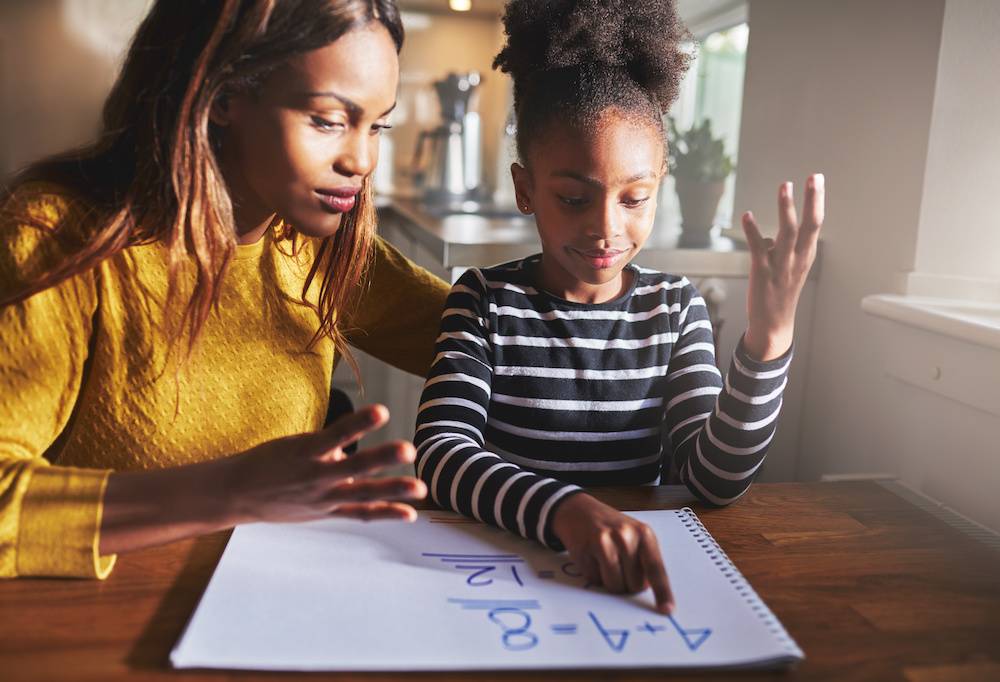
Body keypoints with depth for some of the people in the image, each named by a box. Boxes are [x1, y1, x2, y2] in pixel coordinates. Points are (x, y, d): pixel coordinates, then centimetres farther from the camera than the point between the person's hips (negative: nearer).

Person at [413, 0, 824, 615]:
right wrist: (565, 510, -33)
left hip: (634, 580, 1)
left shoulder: (676, 307, 1)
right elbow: (440, 451, -17)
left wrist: (768, 340, -19)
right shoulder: (486, 300, -5)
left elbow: (714, 480, -6)